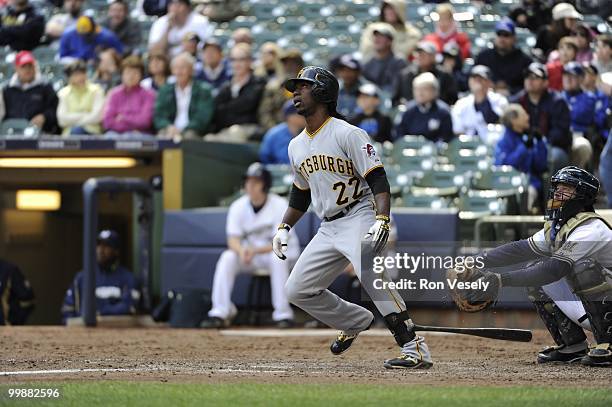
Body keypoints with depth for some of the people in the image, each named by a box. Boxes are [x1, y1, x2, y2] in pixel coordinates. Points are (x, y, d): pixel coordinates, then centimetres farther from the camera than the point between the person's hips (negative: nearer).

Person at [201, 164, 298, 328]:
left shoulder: (280, 206, -18)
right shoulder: (238, 207, -7)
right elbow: (233, 240, -12)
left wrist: (255, 251, -39)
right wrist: (242, 251, -37)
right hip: (249, 251, 3)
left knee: (277, 258, -37)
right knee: (227, 258, -24)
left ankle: (283, 314, -31)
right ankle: (220, 313, -24)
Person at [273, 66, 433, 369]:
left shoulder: (347, 134, -10)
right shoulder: (296, 146, 14)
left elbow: (378, 179, -16)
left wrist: (382, 220, -30)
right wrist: (285, 227, 17)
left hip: (359, 218, -8)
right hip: (328, 229, 8)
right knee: (298, 290, 4)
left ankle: (415, 350, -29)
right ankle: (357, 321, 23)